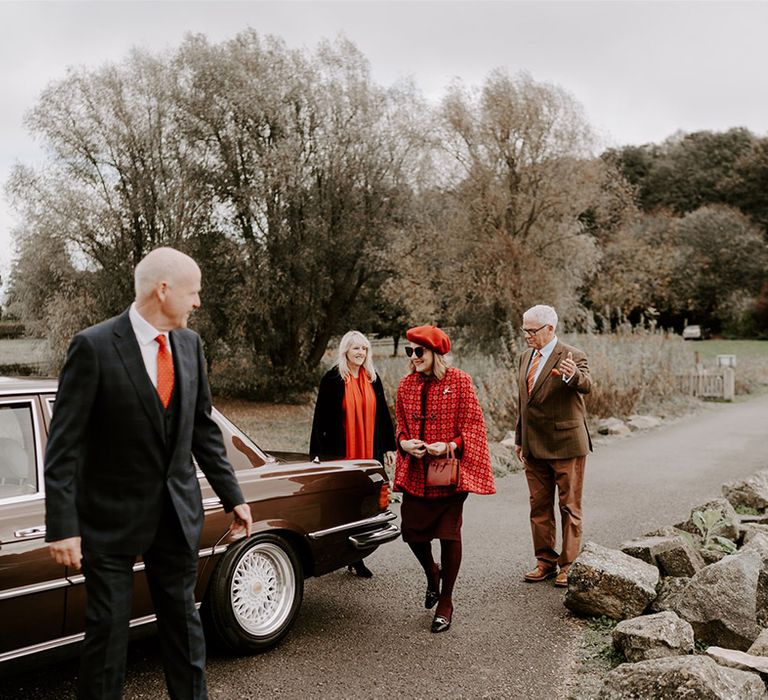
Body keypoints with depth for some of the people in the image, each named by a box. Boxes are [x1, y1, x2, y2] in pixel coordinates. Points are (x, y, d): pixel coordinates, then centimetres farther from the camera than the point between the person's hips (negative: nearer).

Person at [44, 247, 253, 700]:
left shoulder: (189, 344, 2)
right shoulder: (94, 346, -15)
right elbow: (64, 446, -14)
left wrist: (233, 497, 8)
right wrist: (63, 527, -18)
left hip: (178, 511, 5)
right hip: (112, 516, -4)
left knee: (184, 619, 15)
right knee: (108, 627, 8)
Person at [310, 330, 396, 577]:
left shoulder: (373, 379, 10)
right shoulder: (333, 379, -4)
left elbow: (383, 415, 14)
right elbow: (320, 418, -5)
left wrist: (388, 447, 11)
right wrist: (318, 453, -9)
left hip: (369, 454, 4)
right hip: (340, 453, -4)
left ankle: (356, 558, 14)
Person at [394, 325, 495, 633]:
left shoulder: (459, 381, -7)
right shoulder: (406, 385, 6)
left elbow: (473, 424, -8)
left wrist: (450, 446, -22)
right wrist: (405, 443, -7)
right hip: (415, 472, 4)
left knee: (449, 533, 3)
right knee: (411, 530, 5)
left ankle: (446, 602, 19)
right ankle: (432, 573, 38)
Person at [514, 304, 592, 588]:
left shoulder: (572, 356, -11)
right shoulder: (526, 357, 10)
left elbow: (586, 385, -31)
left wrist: (573, 375, -54)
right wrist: (519, 439, 17)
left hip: (566, 445, -7)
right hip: (534, 447, 7)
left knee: (569, 507, 4)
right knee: (539, 506, 13)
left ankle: (569, 565, 14)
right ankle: (546, 561, 25)